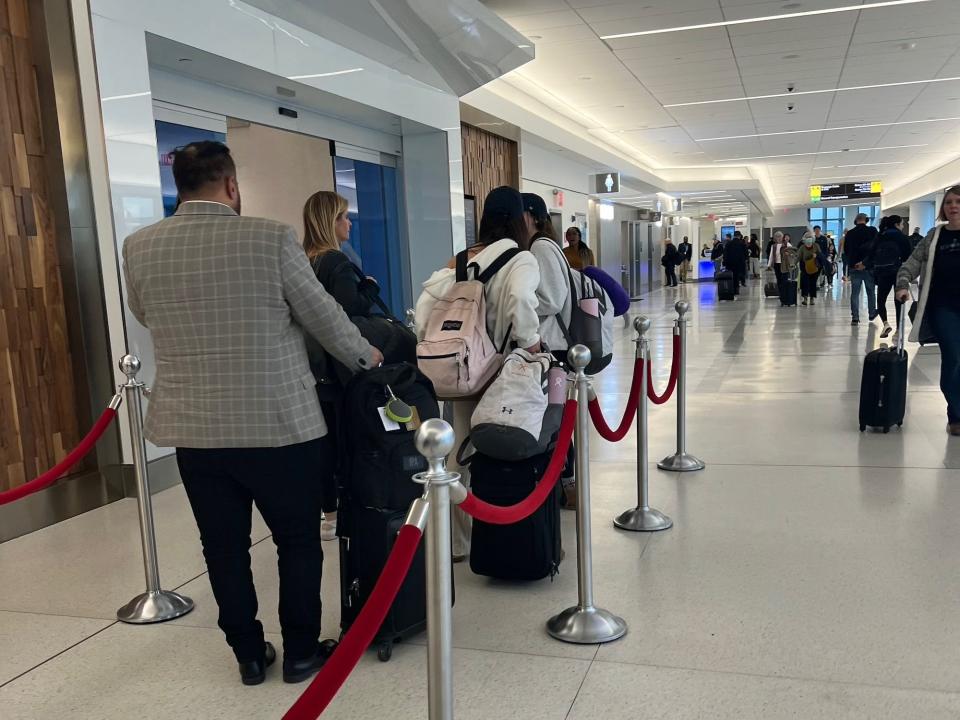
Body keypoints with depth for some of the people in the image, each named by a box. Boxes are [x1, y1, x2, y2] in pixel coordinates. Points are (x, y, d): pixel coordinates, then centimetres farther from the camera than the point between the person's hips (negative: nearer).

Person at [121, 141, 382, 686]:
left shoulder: (139, 248, -1)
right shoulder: (273, 238, -12)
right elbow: (325, 317, -4)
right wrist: (367, 357, 14)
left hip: (194, 428, 4)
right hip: (281, 423, -3)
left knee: (224, 548, 15)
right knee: (299, 541, 14)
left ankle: (249, 656, 28)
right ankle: (302, 652, 25)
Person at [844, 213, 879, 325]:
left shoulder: (849, 233, 1)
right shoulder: (872, 231, -5)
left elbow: (846, 250, 8)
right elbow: (875, 248, -9)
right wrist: (865, 262, -4)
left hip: (853, 266, 1)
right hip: (869, 266, -1)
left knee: (855, 292, 3)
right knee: (871, 291, 14)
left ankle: (855, 317, -3)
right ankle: (872, 314, 24)